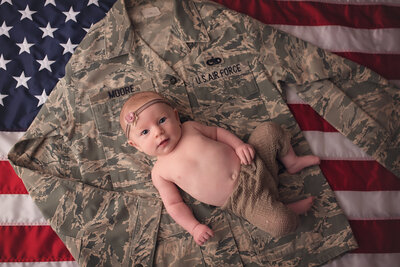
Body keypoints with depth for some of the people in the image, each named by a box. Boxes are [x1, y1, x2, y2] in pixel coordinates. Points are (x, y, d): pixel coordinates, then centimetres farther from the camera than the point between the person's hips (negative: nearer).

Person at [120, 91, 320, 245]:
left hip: (250, 164, 4)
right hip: (241, 200, -4)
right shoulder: (160, 171, -2)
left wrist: (239, 145, 0)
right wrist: (194, 227, -10)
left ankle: (292, 162, 24)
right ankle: (291, 209, 10)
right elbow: (174, 204, 2)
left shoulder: (190, 127, 5)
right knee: (282, 224, -24)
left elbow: (217, 132, 16)